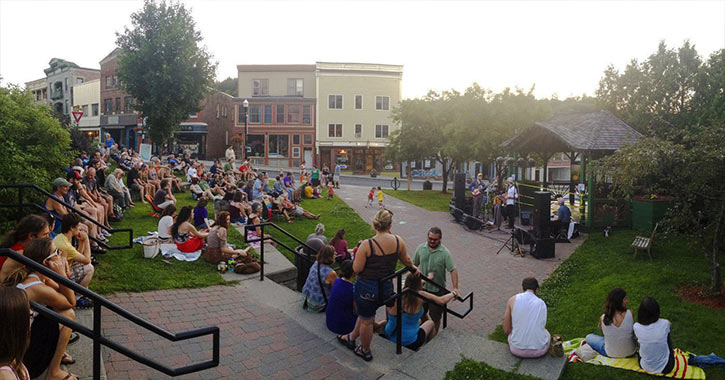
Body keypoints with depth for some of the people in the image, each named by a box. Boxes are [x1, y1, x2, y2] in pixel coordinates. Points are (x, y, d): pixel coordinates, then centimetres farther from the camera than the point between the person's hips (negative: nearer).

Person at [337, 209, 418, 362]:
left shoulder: (367, 245, -21)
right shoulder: (398, 241, -9)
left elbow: (356, 269, -16)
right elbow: (406, 260, 9)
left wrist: (356, 255, 2)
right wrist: (414, 268, 30)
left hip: (367, 288, -5)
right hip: (386, 288, 5)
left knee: (366, 320, 18)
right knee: (365, 314, 28)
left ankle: (365, 352, 39)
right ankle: (351, 338, 50)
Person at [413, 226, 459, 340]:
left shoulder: (445, 253, -15)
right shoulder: (421, 248, -4)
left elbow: (453, 270, -20)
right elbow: (413, 264, 7)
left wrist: (455, 288, -30)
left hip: (437, 289, -3)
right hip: (422, 287, 4)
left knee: (435, 316, 6)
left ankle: (434, 333, 30)